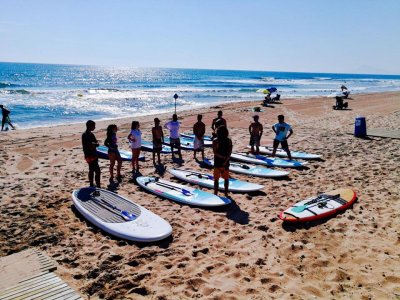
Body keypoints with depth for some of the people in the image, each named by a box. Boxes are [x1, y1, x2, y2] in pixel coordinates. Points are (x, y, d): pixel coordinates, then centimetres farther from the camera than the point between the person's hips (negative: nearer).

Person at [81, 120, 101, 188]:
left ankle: (91, 185, 29)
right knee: (97, 170, -12)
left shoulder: (90, 134, 12)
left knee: (92, 170, 18)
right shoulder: (85, 135, -18)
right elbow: (91, 146, -25)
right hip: (90, 156, -10)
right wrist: (95, 144, -8)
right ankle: (98, 186, -9)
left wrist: (94, 144, -9)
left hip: (93, 155, 10)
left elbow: (97, 143, 10)